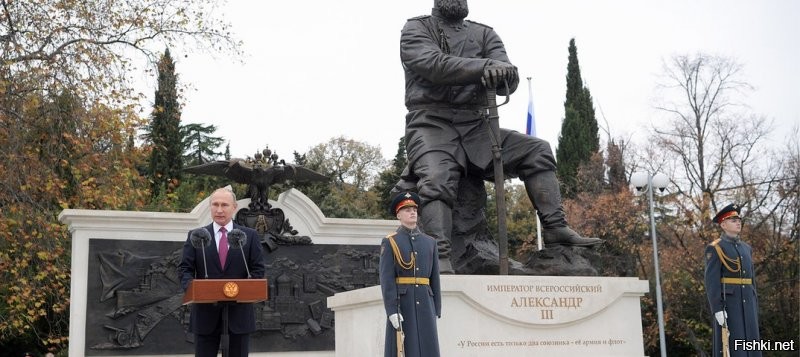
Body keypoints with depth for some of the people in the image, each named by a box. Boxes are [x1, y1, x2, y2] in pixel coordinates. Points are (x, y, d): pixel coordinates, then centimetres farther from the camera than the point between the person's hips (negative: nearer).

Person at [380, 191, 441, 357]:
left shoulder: (429, 242, 13)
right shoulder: (389, 243, 0)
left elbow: (434, 278, 14)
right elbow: (386, 279, -8)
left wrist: (436, 310, 8)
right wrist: (391, 311, -17)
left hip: (425, 304, 4)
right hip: (401, 305, -4)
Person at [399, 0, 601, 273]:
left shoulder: (484, 34, 16)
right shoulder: (416, 29, 6)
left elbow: (509, 82, 0)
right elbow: (435, 64, -16)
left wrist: (500, 73, -24)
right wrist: (485, 66, -24)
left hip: (474, 127, 5)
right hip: (431, 124, -5)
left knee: (537, 151, -7)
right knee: (437, 180, -32)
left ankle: (555, 229, -11)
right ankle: (440, 261, -42)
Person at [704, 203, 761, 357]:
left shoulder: (746, 248, 18)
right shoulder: (715, 248, -6)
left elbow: (751, 280, 19)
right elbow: (711, 281, -12)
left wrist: (754, 308, 14)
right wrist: (717, 309, -20)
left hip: (746, 303, 7)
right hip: (727, 304, -7)